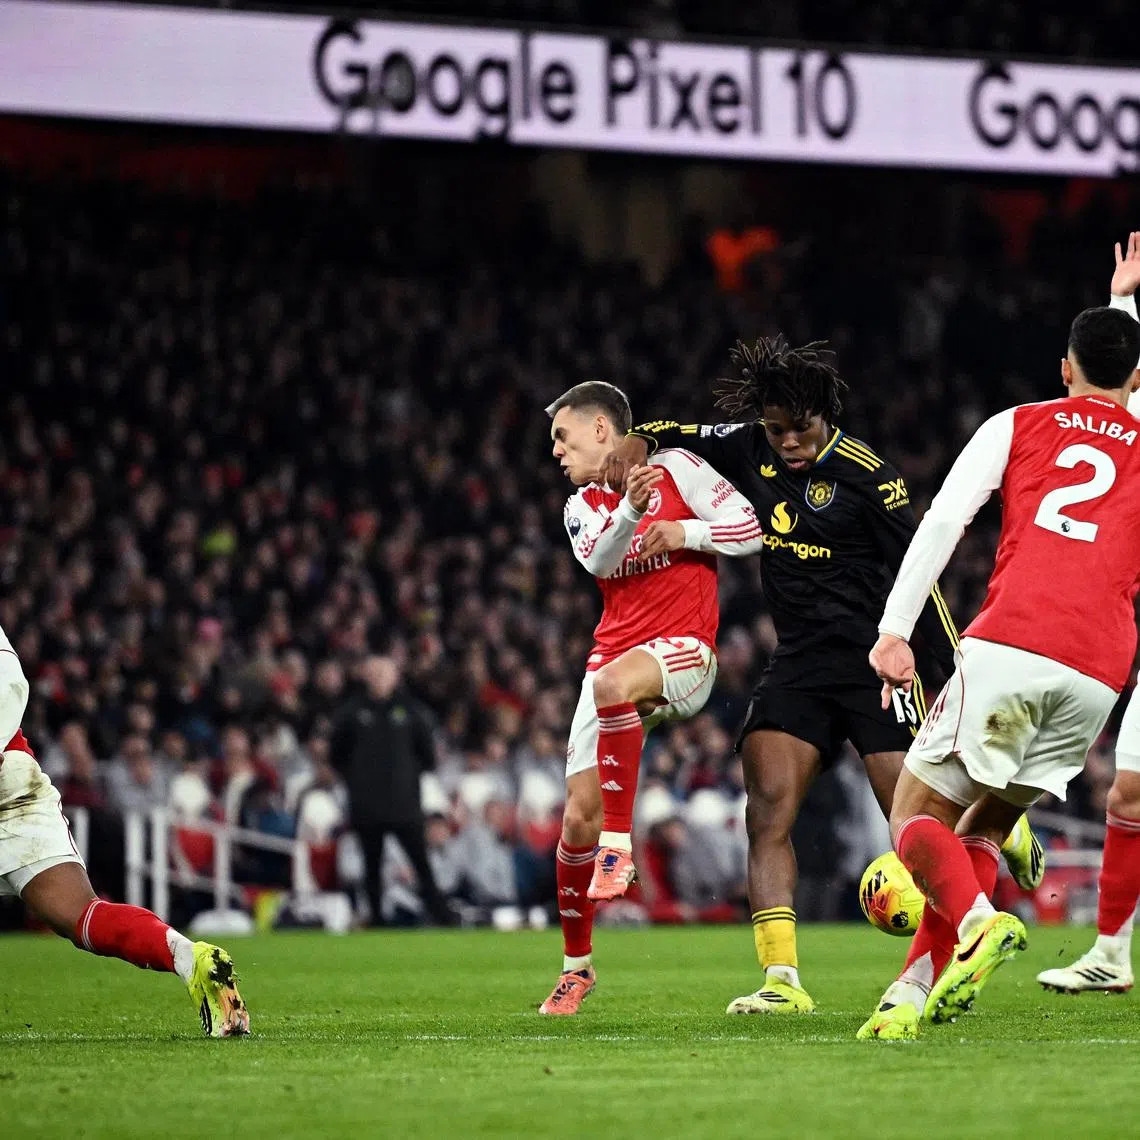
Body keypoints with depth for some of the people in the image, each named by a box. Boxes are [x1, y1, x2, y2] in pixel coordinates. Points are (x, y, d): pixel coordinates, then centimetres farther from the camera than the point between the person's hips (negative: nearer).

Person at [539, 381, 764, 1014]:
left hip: (683, 652, -5)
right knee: (579, 814, -2)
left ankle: (619, 844, -34)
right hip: (614, 652, 5)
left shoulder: (675, 467, 3)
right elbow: (598, 559, -7)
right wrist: (630, 508, -25)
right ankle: (577, 964, 15)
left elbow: (749, 529, 0)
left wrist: (684, 533, -13)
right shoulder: (582, 506, 16)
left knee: (613, 682, -40)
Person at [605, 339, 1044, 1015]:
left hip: (873, 659, -5)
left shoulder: (869, 477, -11)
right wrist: (638, 443, -2)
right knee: (768, 814, -13)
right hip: (796, 666, 5)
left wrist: (962, 676, -10)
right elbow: (677, 436, 22)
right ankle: (783, 981, -17)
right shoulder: (752, 450, 5)